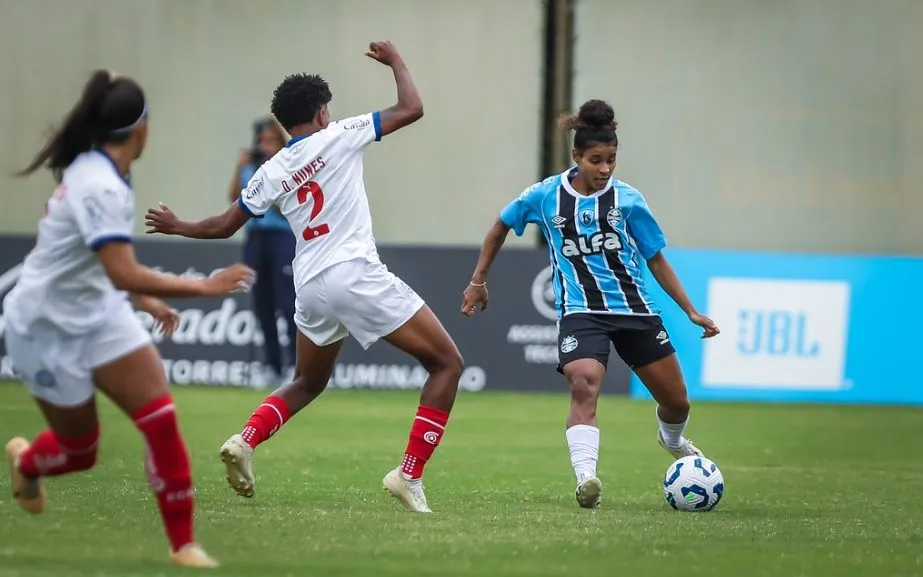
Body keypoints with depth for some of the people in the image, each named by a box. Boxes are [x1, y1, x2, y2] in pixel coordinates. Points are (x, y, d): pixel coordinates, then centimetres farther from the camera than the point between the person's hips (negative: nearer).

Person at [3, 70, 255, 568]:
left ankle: (183, 543, -4)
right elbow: (123, 274, -37)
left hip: (98, 314, 7)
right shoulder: (98, 186, -30)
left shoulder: (99, 173, -2)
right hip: (49, 328, -7)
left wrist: (145, 300, 13)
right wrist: (203, 288, -34)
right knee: (80, 449, 9)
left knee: (161, 420, -10)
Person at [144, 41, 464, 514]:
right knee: (447, 363, 1)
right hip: (356, 275, -6)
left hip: (310, 287, 6)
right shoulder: (338, 137, -1)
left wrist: (178, 227, 39)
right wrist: (395, 61, 16)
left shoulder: (271, 173, 11)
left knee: (307, 383, 30)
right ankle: (409, 475, -8)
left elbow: (225, 226, 20)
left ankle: (245, 440, 5)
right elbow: (411, 108, 0)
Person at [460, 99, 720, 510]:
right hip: (580, 311, -2)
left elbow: (656, 260, 6)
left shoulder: (627, 199, -1)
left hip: (632, 308, 2)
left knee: (676, 400, 11)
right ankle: (586, 479, -39)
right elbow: (501, 227, 17)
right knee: (584, 384, -31)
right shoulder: (545, 196, -1)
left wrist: (691, 312, 3)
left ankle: (672, 440, 48)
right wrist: (478, 281, 17)